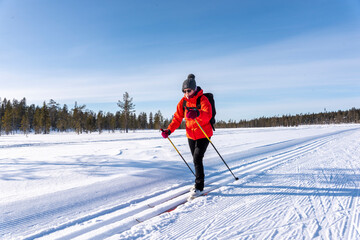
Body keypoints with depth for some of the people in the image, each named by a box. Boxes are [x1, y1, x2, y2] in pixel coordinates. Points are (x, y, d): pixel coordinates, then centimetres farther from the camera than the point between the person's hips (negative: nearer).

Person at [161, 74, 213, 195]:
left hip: (203, 135, -6)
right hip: (191, 135, 6)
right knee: (196, 159, 17)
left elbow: (208, 115, -34)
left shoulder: (203, 99, -17)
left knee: (197, 158, -14)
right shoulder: (183, 101, 0)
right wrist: (169, 130, -13)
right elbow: (177, 118, 1)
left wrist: (197, 113, -56)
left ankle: (199, 186, -1)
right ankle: (200, 179, 37)